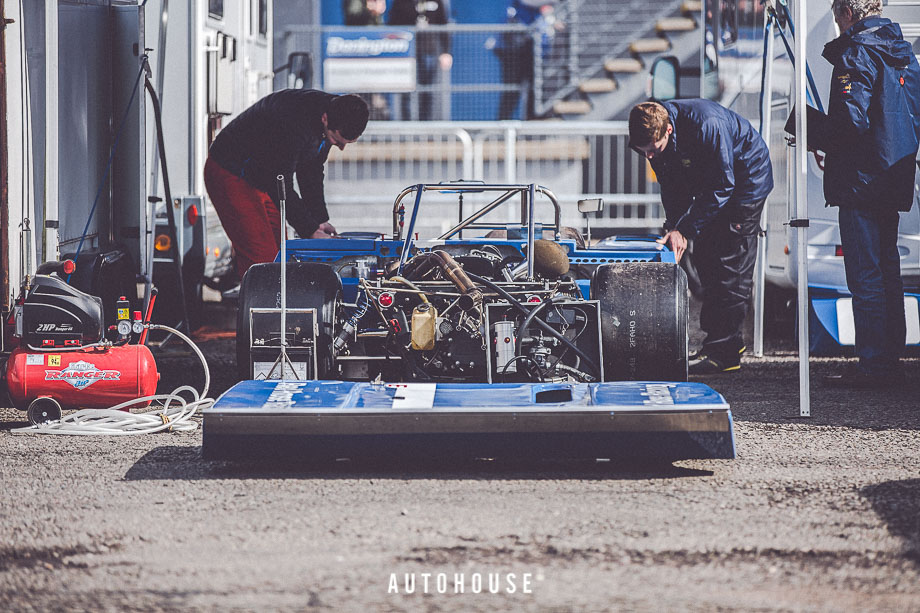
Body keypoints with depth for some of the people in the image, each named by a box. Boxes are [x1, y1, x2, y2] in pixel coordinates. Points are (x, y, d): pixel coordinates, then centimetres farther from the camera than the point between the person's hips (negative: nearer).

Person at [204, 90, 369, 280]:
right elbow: (280, 185, -31)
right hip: (230, 176, -9)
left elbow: (311, 172, 6)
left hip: (261, 180, 9)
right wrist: (311, 231, -28)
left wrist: (320, 220, -2)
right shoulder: (292, 123, -36)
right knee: (262, 258, -17)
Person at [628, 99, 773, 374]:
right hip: (711, 183, 8)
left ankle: (724, 352, -14)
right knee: (704, 261, 7)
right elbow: (672, 185, -2)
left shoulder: (707, 126, -38)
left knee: (730, 263, -13)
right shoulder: (652, 133, -15)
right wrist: (674, 228, -15)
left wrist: (685, 229, -29)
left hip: (747, 178, -8)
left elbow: (722, 187, -30)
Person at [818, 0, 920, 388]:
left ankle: (873, 366, -7)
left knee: (865, 277, -6)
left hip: (860, 180, -9)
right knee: (888, 270, 14)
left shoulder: (856, 54, -13)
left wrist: (819, 135, -4)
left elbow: (851, 119, -23)